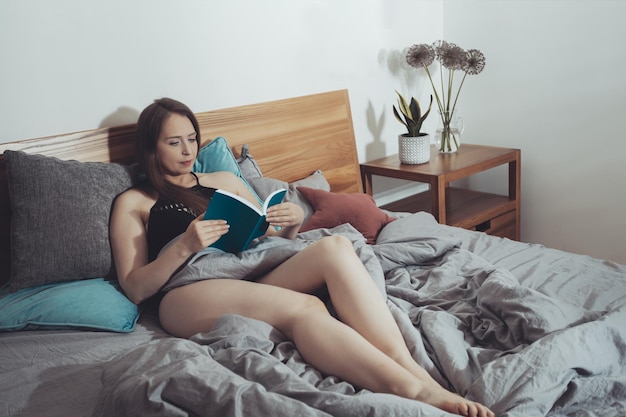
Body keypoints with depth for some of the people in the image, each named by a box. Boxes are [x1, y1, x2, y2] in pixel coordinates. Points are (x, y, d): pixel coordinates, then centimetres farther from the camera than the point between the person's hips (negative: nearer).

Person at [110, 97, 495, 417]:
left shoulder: (226, 182, 28)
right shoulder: (133, 204, 16)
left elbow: (270, 238, 27)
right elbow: (135, 288, 5)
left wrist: (293, 221, 3)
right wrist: (185, 247, -12)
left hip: (253, 278, 4)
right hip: (189, 295, -4)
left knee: (335, 247, -27)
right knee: (303, 307, -35)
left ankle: (415, 371, -40)